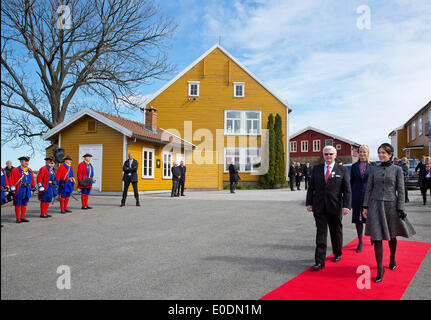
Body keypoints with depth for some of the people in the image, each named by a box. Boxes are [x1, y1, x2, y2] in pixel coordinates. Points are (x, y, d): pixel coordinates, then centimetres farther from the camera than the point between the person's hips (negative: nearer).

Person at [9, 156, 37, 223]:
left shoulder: (30, 171, 12)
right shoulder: (15, 170, -5)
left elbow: (32, 180, 16)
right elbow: (11, 180, -7)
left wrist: (33, 189, 14)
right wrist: (13, 189, -11)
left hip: (27, 190, 5)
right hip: (19, 191, -5)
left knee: (24, 204, 10)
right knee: (18, 205, 2)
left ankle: (22, 217, 19)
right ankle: (18, 218, 10)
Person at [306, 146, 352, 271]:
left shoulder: (342, 170, 0)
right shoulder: (316, 169, 6)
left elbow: (347, 189, -3)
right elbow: (311, 187, 8)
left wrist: (346, 206, -11)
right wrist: (309, 203, 2)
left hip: (335, 208, -1)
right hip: (319, 207, 1)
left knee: (336, 232, 15)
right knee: (320, 233, -1)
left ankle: (337, 254, 36)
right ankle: (320, 261, 1)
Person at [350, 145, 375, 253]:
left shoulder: (372, 165, 3)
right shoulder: (354, 166, 7)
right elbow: (351, 181, 9)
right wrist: (350, 197, 5)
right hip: (357, 195, 2)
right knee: (357, 218, 4)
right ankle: (360, 242, 16)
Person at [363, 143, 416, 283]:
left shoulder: (397, 169, -1)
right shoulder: (374, 170, 5)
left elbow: (400, 190, -2)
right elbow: (369, 189, 8)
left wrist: (400, 209, -7)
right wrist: (365, 206, 4)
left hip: (391, 205, -1)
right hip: (376, 205, 1)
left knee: (392, 235, 14)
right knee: (377, 237, -5)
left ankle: (392, 259, 41)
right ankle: (380, 269, 3)